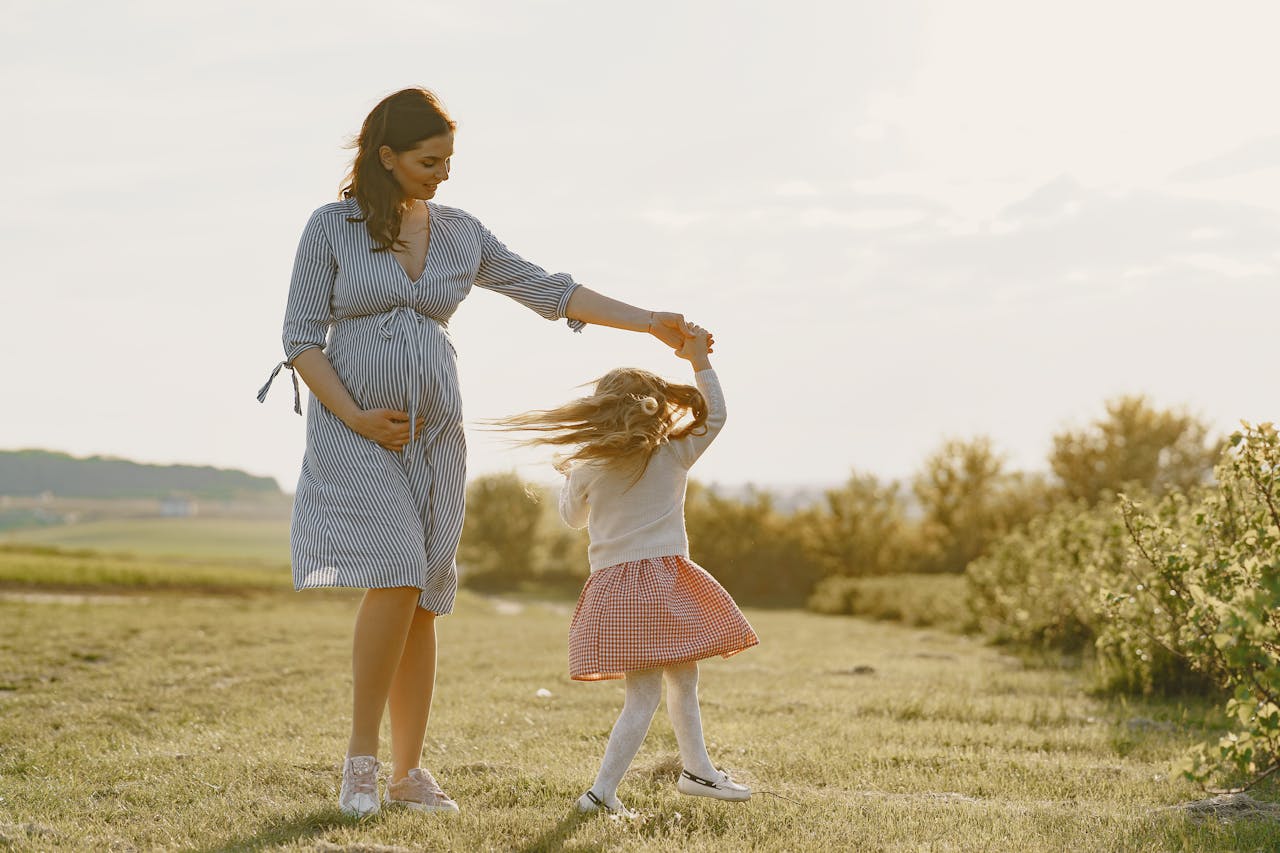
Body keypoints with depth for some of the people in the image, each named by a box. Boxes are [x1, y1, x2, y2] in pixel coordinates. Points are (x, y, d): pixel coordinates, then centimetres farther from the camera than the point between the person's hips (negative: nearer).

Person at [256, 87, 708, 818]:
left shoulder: (460, 234, 7)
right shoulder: (332, 227, -3)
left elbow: (548, 291, 9)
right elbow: (301, 338, -4)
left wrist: (650, 322, 4)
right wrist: (357, 419, -15)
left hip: (432, 437, 4)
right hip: (353, 431, -4)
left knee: (423, 604, 3)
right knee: (395, 582, -18)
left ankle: (409, 771, 11)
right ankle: (361, 757, -5)